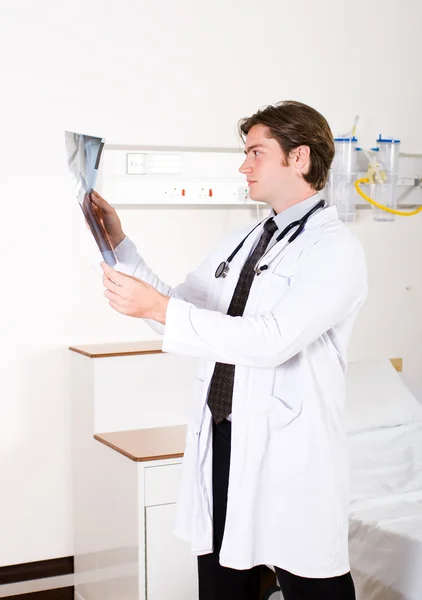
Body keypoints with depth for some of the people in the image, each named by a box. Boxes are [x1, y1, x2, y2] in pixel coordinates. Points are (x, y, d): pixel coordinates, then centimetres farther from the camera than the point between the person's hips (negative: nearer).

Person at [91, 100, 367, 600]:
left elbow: (273, 339, -23)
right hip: (219, 444, 7)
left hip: (290, 456, -7)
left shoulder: (335, 249, -10)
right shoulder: (239, 244, 14)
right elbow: (176, 308, 22)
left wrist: (159, 309, -25)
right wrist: (120, 245, 12)